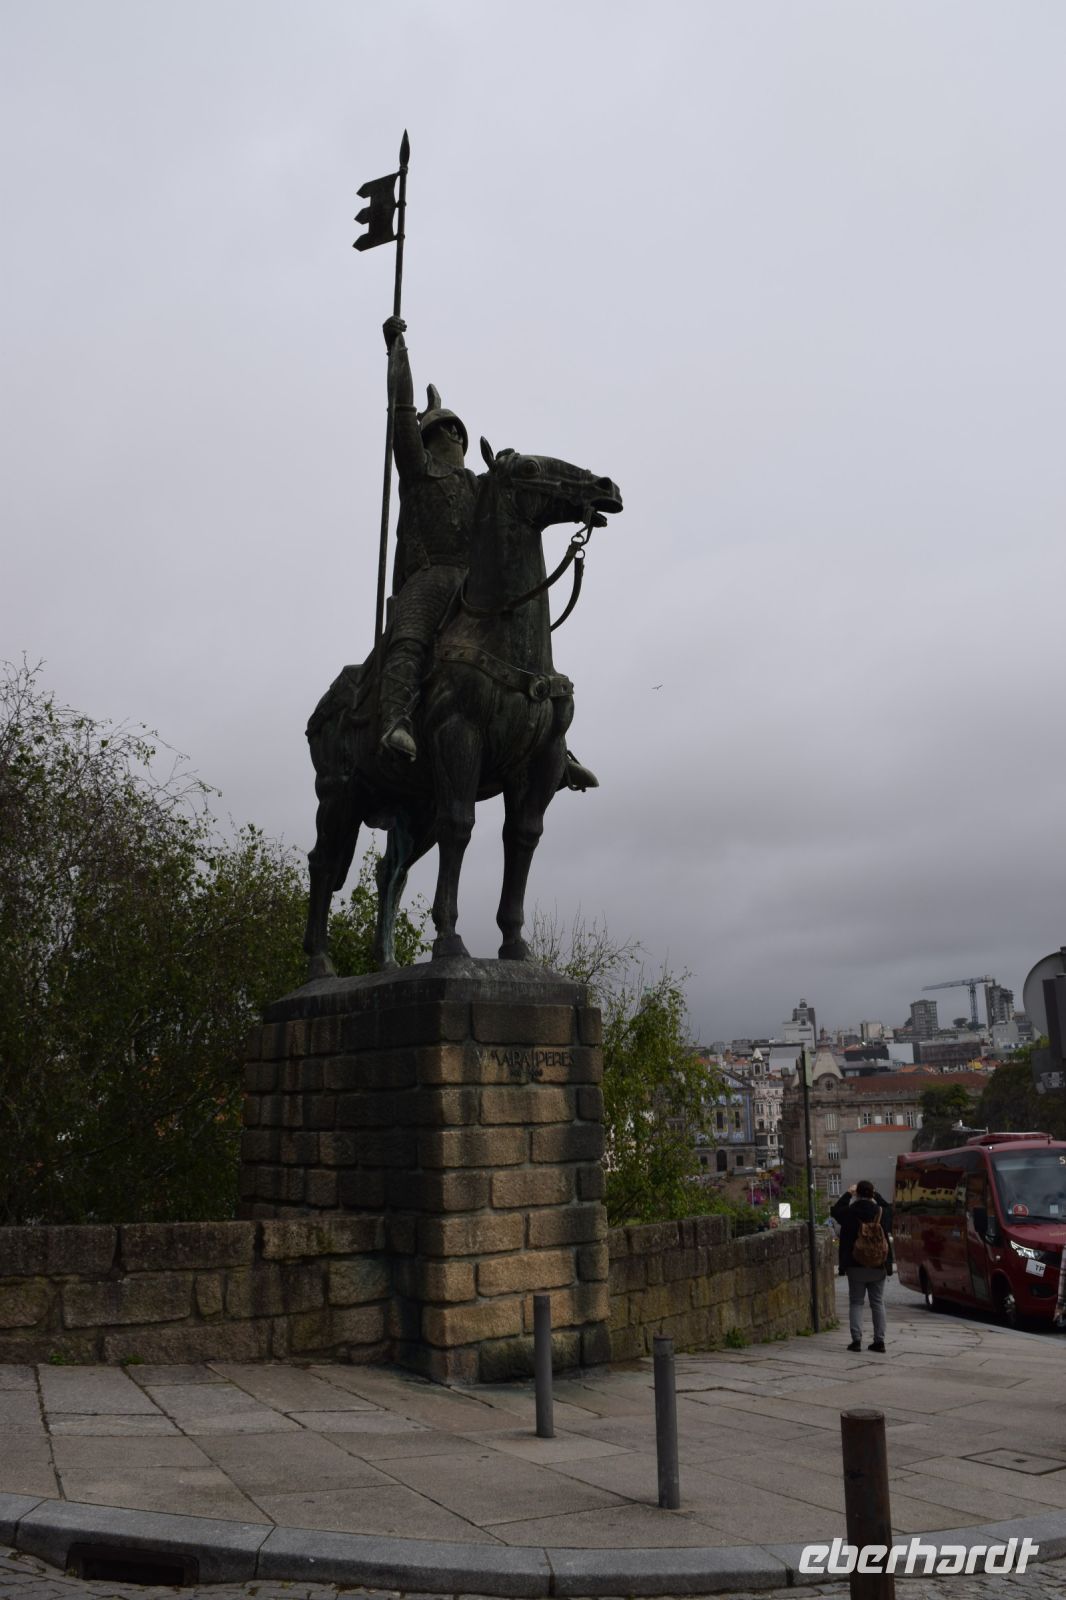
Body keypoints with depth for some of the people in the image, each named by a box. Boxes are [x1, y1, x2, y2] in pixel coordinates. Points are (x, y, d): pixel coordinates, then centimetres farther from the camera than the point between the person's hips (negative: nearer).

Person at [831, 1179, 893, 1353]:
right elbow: (889, 1207, 20)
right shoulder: (881, 1212, -6)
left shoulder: (850, 1212, -12)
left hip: (856, 1266, -2)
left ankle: (856, 1339, -4)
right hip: (878, 1266, 2)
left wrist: (848, 1194, 17)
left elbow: (835, 1211, 10)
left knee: (856, 1302, 5)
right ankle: (879, 1341, 8)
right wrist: (876, 1195, 23)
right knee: (878, 1303, 10)